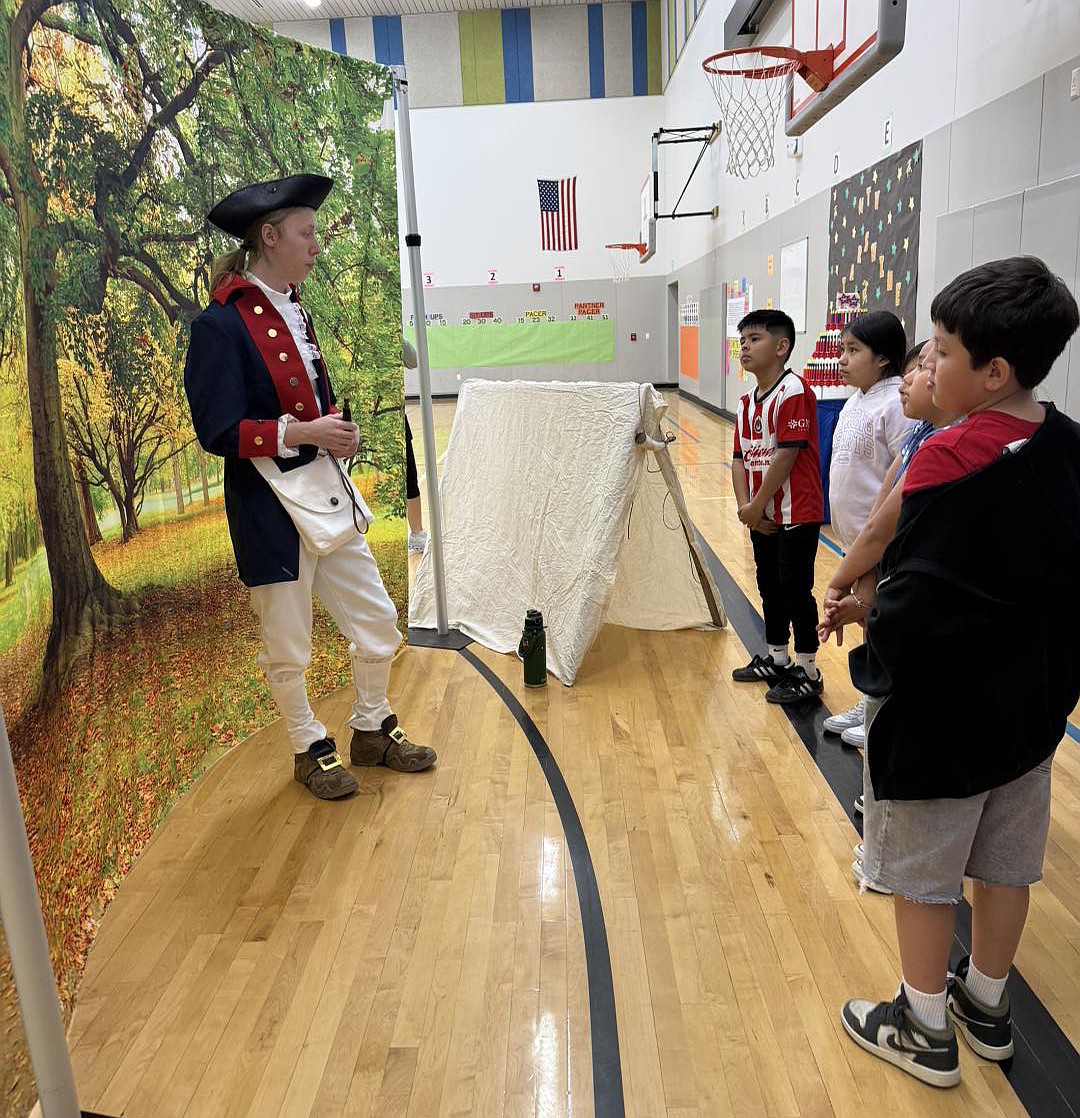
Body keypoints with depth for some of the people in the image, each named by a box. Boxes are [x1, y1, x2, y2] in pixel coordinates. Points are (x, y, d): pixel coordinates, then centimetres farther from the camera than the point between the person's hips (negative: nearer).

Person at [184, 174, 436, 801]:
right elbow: (218, 432, -17)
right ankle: (310, 749, 32)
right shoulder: (221, 325, -15)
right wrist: (302, 432, -23)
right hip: (270, 510, -8)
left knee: (378, 622, 13)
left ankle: (373, 730, 34)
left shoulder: (294, 310, 10)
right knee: (288, 650, 9)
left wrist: (338, 430, -1)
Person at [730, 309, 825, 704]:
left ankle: (807, 672, 14)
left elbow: (786, 454, -21)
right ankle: (776, 659, 34)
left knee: (795, 589, 0)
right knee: (769, 586, 18)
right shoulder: (746, 403, 10)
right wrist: (745, 506, -7)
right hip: (761, 517, 8)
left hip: (796, 515, -8)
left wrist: (756, 506, -16)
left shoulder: (793, 391, -16)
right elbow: (740, 458, 7)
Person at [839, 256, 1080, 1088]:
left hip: (941, 709, -8)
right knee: (1006, 863, 22)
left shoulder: (949, 460, -25)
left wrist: (876, 668, -8)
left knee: (923, 873, 11)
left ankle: (926, 1030, 30)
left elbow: (916, 598, -26)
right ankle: (987, 1005, 42)